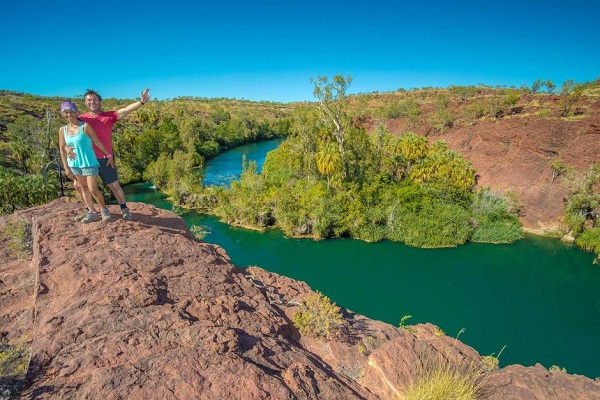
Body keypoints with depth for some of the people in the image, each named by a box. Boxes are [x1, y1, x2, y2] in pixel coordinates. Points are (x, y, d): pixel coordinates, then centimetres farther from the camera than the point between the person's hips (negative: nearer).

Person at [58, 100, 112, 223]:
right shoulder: (62, 130, 2)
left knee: (93, 189, -2)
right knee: (83, 188, 12)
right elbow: (62, 149, 5)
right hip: (74, 164, 5)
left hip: (89, 163, -5)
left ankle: (104, 209, 19)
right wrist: (66, 167, 3)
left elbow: (97, 142, -7)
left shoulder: (85, 126, -11)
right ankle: (92, 212, 22)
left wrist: (108, 155, -6)